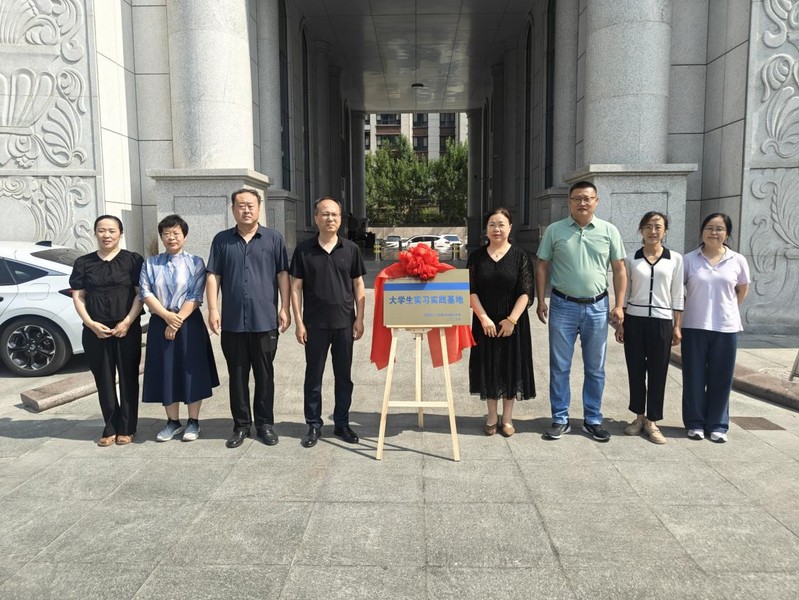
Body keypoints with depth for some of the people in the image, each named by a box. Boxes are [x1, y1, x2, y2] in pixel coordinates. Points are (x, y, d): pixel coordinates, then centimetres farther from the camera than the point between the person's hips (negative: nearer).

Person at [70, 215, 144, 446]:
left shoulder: (133, 260, 2)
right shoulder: (83, 262, 9)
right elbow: (78, 296, 6)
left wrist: (127, 322, -12)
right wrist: (91, 323, -8)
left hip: (127, 329, -2)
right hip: (95, 331, 2)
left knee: (128, 378, 3)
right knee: (104, 380, 7)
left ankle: (126, 428, 14)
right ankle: (110, 428, 17)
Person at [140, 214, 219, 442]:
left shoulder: (195, 263, -1)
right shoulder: (151, 264, 7)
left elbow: (195, 297, -8)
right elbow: (145, 293, -2)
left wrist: (178, 322, -15)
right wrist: (167, 316, -14)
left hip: (189, 325, -3)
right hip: (159, 325, 3)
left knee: (191, 372, 2)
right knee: (165, 374, 8)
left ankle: (193, 421, 16)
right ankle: (173, 422, 22)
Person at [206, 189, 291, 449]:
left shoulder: (273, 239, 4)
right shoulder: (221, 240, 7)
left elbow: (282, 274, 2)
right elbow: (213, 276, 5)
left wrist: (284, 308, -4)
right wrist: (213, 309, -4)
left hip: (265, 320, -1)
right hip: (232, 321, 1)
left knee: (264, 374, 7)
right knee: (237, 376, 9)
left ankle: (265, 423, 20)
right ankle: (241, 425, 21)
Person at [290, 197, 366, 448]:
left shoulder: (351, 249, 3)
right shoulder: (304, 249, 0)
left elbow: (359, 286, 6)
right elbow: (295, 287, 1)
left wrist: (359, 319, -1)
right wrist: (298, 322, -5)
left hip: (344, 323, 1)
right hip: (315, 324, -1)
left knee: (343, 375, 10)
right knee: (313, 375, 8)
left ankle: (342, 424, 24)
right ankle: (313, 425, 20)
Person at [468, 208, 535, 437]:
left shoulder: (520, 256, -2)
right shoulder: (476, 257, 2)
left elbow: (526, 292, -6)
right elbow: (471, 291, -3)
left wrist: (512, 320, -15)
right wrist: (484, 318, -13)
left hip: (513, 322, -1)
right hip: (485, 322, 1)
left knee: (510, 366, 6)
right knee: (488, 366, 7)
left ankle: (507, 418, 20)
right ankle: (492, 416, 22)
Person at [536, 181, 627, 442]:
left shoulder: (609, 231, 3)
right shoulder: (554, 230, 1)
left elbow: (619, 270, 5)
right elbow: (542, 267, 4)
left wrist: (619, 305, -2)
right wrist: (541, 301, -2)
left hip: (597, 307, 1)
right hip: (563, 306, -1)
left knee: (595, 369, 11)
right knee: (559, 367, 6)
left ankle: (593, 420, 25)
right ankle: (560, 419, 18)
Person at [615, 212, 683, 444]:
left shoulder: (675, 259, 3)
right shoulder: (631, 259, 4)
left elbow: (677, 295, 4)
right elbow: (624, 293, 6)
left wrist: (677, 326, 1)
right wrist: (620, 323, 1)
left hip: (662, 321, -1)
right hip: (634, 320, 1)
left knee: (658, 372, 3)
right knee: (635, 370, 6)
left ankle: (652, 421, 15)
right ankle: (639, 416, 21)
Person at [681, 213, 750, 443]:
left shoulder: (738, 261, 1)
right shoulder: (689, 260, -2)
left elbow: (743, 289, 15)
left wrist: (726, 309, 12)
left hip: (726, 328, 1)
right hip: (694, 327, -1)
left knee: (721, 378, 7)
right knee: (694, 377, 5)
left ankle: (717, 424, 20)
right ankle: (695, 422, 18)